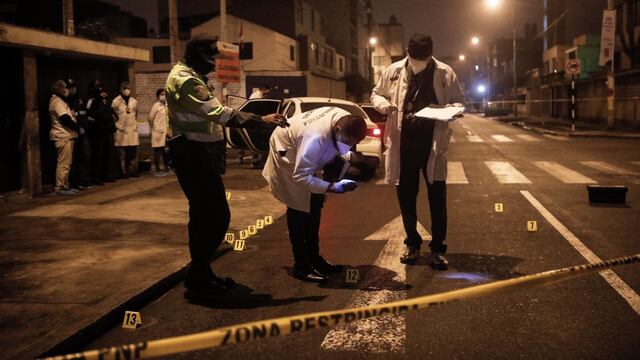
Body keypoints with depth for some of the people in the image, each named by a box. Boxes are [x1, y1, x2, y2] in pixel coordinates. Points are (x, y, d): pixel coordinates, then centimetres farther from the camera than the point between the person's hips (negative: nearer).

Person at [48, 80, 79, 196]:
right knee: (64, 163, -10)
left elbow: (68, 116, 18)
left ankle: (64, 186, 18)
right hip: (63, 136, -11)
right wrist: (78, 127, -10)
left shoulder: (59, 101, 22)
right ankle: (60, 188, -8)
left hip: (66, 136, 11)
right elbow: (65, 119, -18)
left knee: (66, 163, 13)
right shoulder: (57, 101, -10)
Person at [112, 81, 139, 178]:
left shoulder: (134, 101, 8)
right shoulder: (116, 101, -4)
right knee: (122, 154, -1)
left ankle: (132, 170, 12)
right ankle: (123, 172, 5)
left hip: (133, 130, 4)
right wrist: (117, 126, 3)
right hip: (121, 131, -4)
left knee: (133, 153, 4)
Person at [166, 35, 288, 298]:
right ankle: (197, 278, 0)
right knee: (217, 216, -10)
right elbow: (218, 113, -28)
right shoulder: (185, 80, -17)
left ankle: (200, 274, 26)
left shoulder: (191, 76, 18)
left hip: (200, 155, 11)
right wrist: (261, 120, -32)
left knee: (204, 215, 16)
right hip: (194, 156, -11)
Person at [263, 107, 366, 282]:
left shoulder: (347, 121, -22)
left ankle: (314, 257, 21)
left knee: (315, 204, 10)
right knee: (299, 208, -10)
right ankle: (301, 266, -3)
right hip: (287, 152, -8)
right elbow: (301, 176, -37)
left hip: (304, 153, 8)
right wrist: (332, 187, -44)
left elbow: (343, 150, 1)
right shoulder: (315, 138, -44)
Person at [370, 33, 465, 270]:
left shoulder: (445, 73, -3)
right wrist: (383, 104, -8)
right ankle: (412, 244, 27)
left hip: (433, 144, -2)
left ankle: (438, 249, 14)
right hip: (403, 144, 2)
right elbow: (376, 94, 14)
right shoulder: (394, 71, 2)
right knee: (405, 196, 10)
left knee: (437, 198, 1)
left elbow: (459, 102, 5)